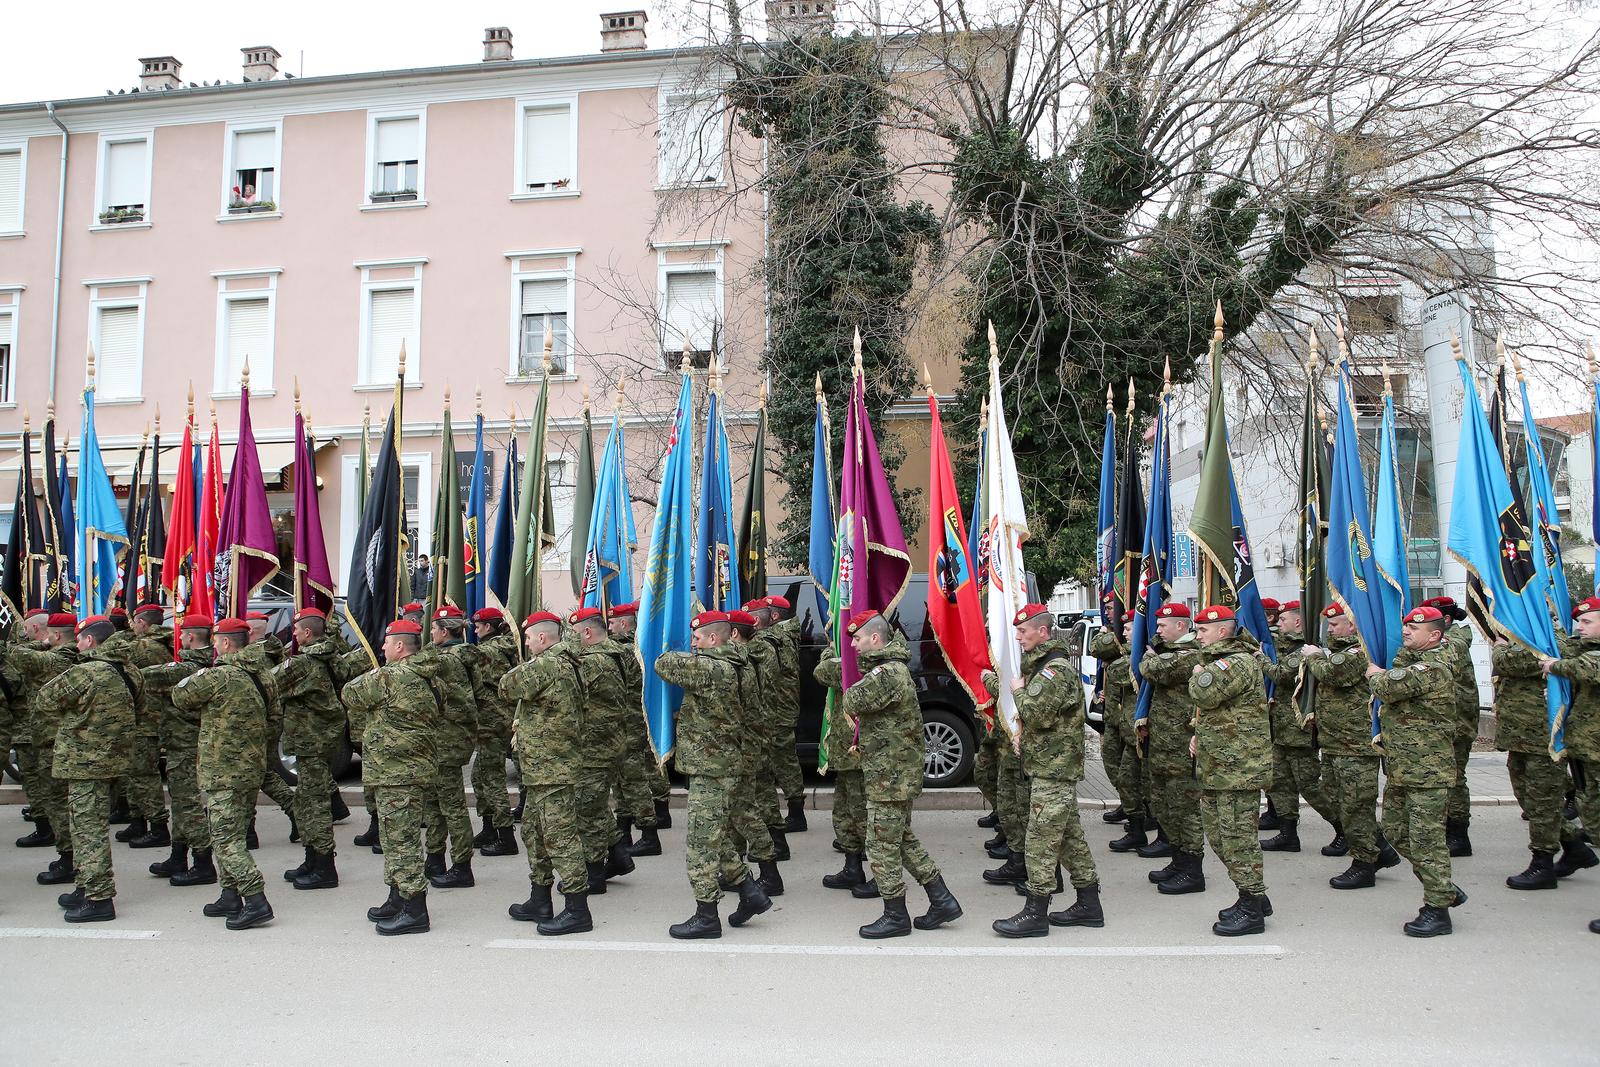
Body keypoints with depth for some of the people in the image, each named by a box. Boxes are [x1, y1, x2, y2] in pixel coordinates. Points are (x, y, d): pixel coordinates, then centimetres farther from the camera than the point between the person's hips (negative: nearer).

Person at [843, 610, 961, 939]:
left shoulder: (888, 673, -21)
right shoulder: (891, 666, 11)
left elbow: (852, 701, -25)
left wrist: (849, 708, 0)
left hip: (888, 776, -10)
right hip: (900, 774, 10)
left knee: (881, 846, 0)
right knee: (903, 840, 18)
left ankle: (895, 917, 10)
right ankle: (942, 901, 22)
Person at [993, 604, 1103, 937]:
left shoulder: (1056, 669, -17)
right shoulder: (1046, 664, 17)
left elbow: (1037, 715, -24)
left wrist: (1019, 692, -8)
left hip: (1053, 768, -11)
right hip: (1058, 765, 11)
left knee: (1041, 838, -8)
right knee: (1069, 834, 14)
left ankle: (1036, 913, -4)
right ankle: (1088, 904, 21)